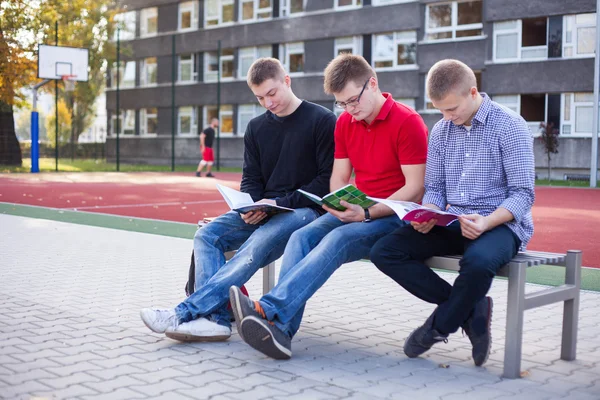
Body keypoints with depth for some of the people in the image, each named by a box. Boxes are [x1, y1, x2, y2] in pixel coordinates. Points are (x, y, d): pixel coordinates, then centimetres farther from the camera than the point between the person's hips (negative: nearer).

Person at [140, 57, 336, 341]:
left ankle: (184, 313, -39)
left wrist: (281, 203, -16)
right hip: (263, 210, 7)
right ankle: (216, 318, -32)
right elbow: (251, 179, 15)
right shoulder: (257, 128, 16)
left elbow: (328, 180, -8)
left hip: (304, 209, -6)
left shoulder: (322, 121, -3)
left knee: (256, 246, -34)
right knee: (207, 236, -18)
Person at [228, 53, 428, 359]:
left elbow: (415, 189, -13)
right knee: (302, 237, -22)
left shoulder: (407, 122, -9)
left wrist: (367, 213, -23)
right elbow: (339, 178, 12)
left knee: (337, 240, -33)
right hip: (356, 212, 6)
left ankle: (269, 309, -43)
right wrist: (341, 205, -11)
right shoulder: (345, 123, 13)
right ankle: (280, 331, -36)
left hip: (393, 216, -6)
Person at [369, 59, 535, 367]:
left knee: (478, 262, -41)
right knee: (384, 252, -14)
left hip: (501, 224, -6)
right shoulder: (441, 131, 11)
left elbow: (523, 194, -11)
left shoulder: (510, 127, -7)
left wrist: (487, 222, -28)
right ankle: (471, 310, -11)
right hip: (452, 224, 6)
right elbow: (434, 188, 13)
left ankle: (440, 326, -9)